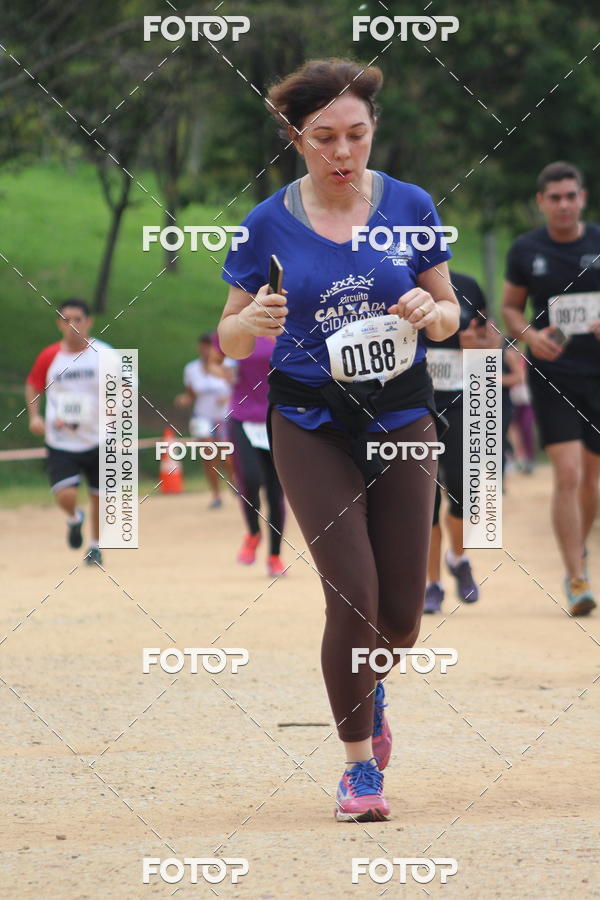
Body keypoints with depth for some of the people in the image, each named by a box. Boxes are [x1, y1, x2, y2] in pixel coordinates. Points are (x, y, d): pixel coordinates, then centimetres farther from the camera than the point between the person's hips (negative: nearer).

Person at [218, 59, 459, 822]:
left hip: (400, 418, 2)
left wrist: (429, 312, -15)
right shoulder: (269, 224, -5)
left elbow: (450, 316, 8)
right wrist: (252, 320, -20)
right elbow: (229, 341, 3)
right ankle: (359, 766, 4)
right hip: (311, 426, -2)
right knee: (353, 595, -13)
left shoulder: (411, 208, -2)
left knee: (401, 613, 2)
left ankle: (369, 685, 39)